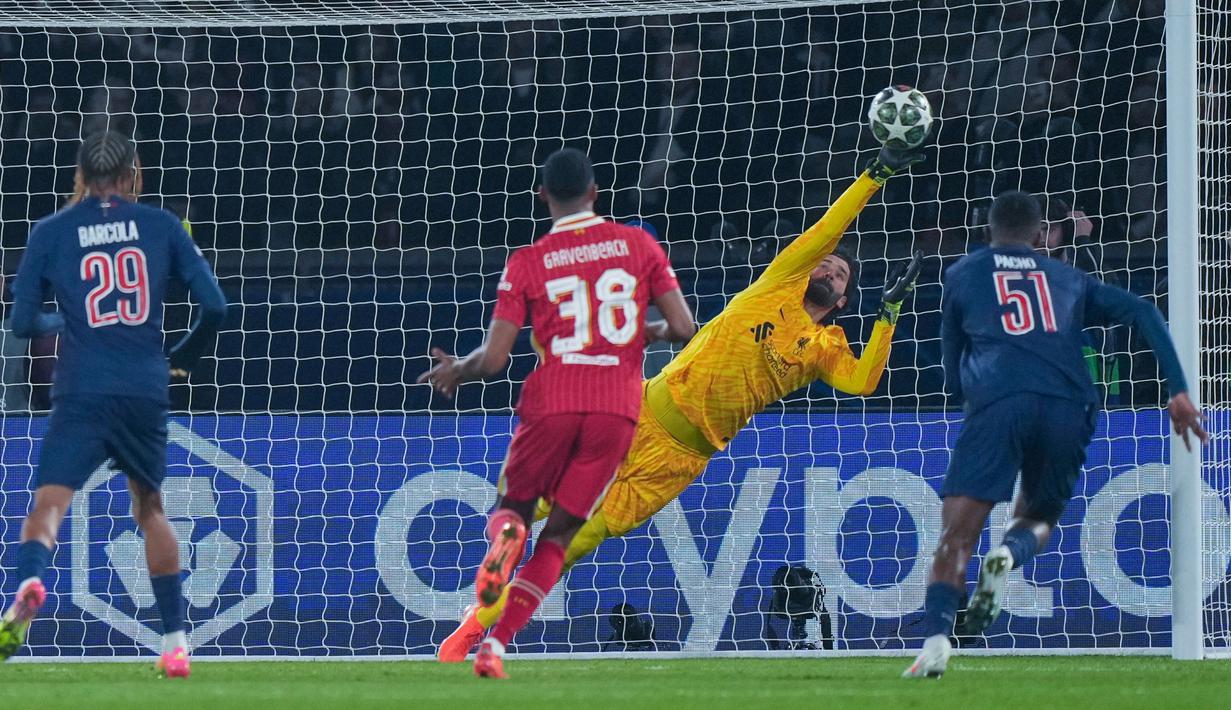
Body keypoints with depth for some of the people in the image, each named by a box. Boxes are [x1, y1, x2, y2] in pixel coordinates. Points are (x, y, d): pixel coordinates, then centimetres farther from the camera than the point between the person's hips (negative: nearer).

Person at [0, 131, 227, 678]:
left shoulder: (50, 232, 6)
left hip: (82, 393, -2)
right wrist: (182, 359, 23)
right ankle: (175, 642, 21)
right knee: (149, 506, 20)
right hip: (146, 391, 2)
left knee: (48, 503, -11)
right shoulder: (161, 226, 8)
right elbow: (213, 307, 5)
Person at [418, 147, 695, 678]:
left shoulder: (526, 262, 2)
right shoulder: (638, 245, 6)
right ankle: (495, 645, -7)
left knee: (513, 507, 19)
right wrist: (650, 333, 25)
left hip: (551, 404, -1)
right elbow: (683, 328, 3)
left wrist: (454, 372, 19)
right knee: (559, 535, 9)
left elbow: (493, 360, -2)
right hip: (618, 408, 1)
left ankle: (505, 537, -20)